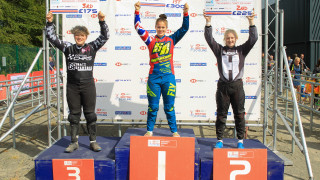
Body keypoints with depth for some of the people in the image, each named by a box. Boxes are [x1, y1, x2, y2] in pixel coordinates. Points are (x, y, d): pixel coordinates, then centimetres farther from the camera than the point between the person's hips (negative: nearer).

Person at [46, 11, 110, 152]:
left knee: (90, 114, 5)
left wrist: (102, 21, -17)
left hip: (88, 85, -1)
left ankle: (93, 142, 14)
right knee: (74, 115, 9)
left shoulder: (91, 48, 3)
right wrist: (49, 22, -8)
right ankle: (74, 142, 19)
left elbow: (104, 36, -4)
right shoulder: (68, 48, 6)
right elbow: (52, 38, 3)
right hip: (72, 86, 1)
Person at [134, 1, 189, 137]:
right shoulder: (151, 40, 4)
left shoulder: (171, 40, 7)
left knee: (169, 107, 8)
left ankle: (174, 131, 19)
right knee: (152, 107, 7)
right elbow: (138, 28, -3)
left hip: (168, 77, 0)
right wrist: (137, 12, -13)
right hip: (154, 77, 0)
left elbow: (184, 29, 2)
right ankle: (149, 131, 20)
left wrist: (185, 13, -10)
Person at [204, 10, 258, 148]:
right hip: (223, 85, 0)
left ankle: (240, 141, 16)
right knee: (221, 114, 4)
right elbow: (209, 39, 0)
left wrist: (251, 22, -6)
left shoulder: (241, 50, 10)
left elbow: (253, 39, 1)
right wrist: (208, 22, -8)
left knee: (239, 114, 5)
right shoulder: (220, 50, 8)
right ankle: (220, 140, 14)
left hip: (237, 85, 1)